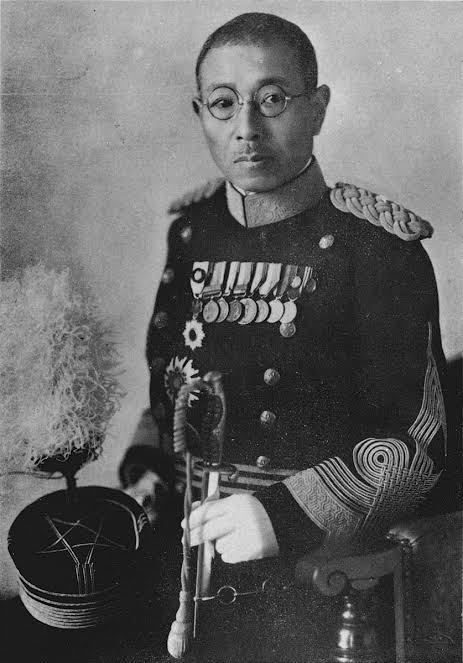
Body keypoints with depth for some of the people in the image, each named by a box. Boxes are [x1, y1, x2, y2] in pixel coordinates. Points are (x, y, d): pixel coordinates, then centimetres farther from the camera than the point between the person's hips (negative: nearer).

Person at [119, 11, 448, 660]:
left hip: (321, 547, -3)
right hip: (183, 528, 4)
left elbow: (416, 442, -13)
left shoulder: (379, 247, -11)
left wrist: (294, 515, -25)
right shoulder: (187, 228, 4)